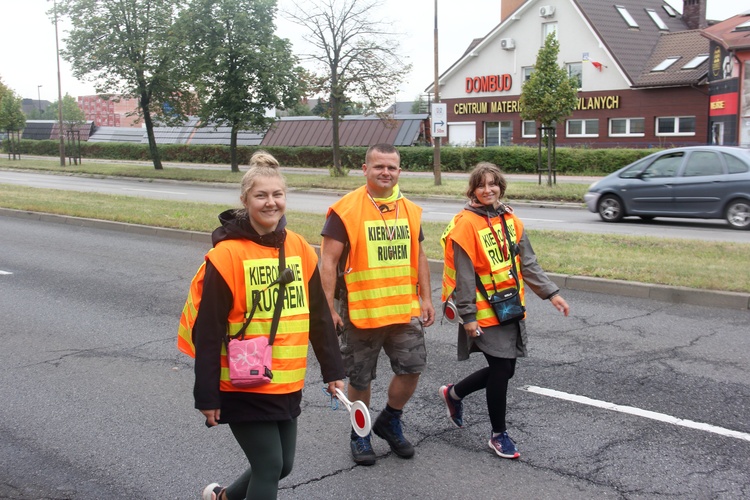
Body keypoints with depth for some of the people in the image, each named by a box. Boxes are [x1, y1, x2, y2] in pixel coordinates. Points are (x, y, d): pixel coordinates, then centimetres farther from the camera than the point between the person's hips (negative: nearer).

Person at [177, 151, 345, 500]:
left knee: (282, 465, 15)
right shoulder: (227, 254, -15)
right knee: (269, 466, -3)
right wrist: (206, 396, -13)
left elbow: (319, 316, 8)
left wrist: (332, 370, 9)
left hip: (288, 385, 6)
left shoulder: (299, 249, 2)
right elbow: (208, 333, -14)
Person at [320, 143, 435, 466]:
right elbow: (329, 261, -11)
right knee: (360, 379, 8)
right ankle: (360, 433, 31)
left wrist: (426, 298, 12)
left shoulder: (410, 210, 7)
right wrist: (329, 308, -15)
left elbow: (418, 256, 16)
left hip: (405, 310, 4)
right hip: (360, 312, -4)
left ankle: (390, 421, 29)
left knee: (412, 367, 3)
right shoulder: (345, 210, -10)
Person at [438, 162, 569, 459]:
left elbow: (527, 263, 12)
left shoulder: (510, 220, 8)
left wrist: (550, 293, 6)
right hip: (484, 313, -7)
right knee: (501, 370, -3)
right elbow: (463, 275, -14)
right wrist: (468, 316, -16)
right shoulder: (466, 225, -13)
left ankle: (454, 394, 36)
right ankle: (499, 434, 17)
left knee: (504, 369, 11)